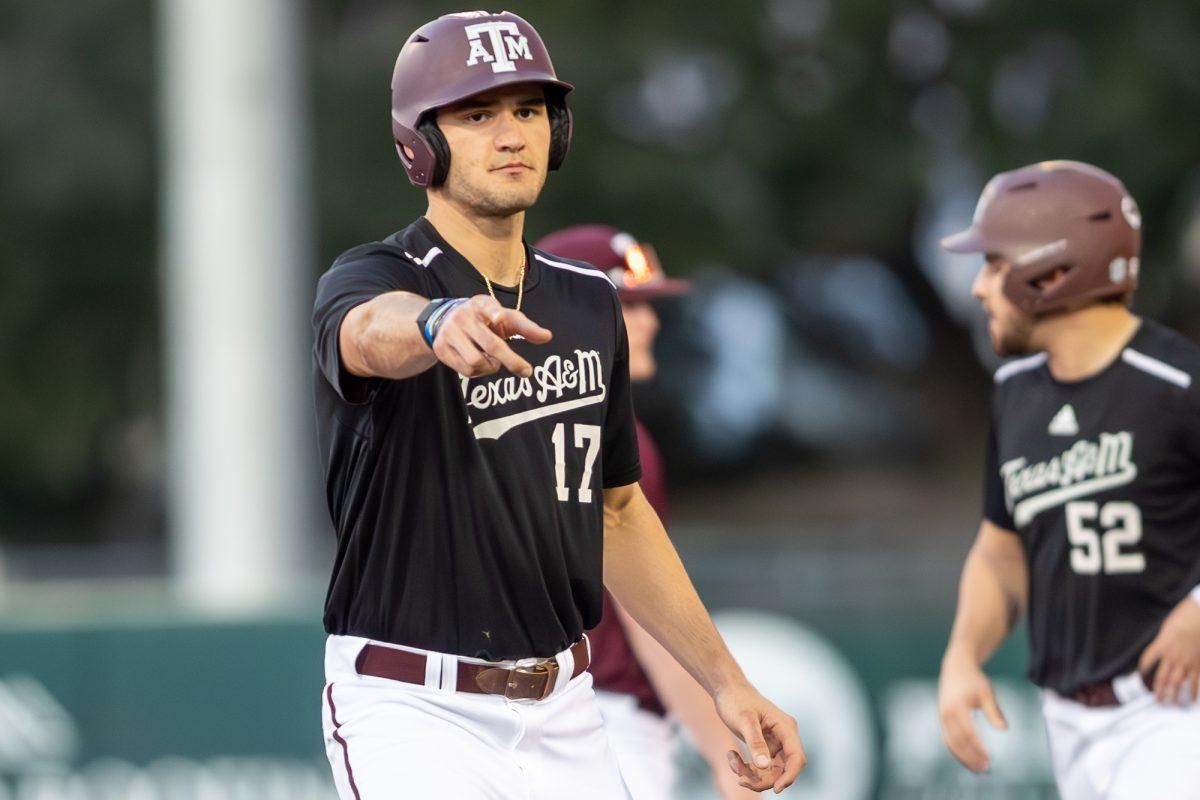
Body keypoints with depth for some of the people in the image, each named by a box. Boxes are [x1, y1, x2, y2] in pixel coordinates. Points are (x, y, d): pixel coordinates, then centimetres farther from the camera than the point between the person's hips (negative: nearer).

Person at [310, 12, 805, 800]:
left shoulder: (589, 304, 11)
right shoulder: (367, 282, -10)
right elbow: (377, 329, -36)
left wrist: (726, 681, 14)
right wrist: (442, 323, -60)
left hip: (563, 718, 6)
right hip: (415, 714, -6)